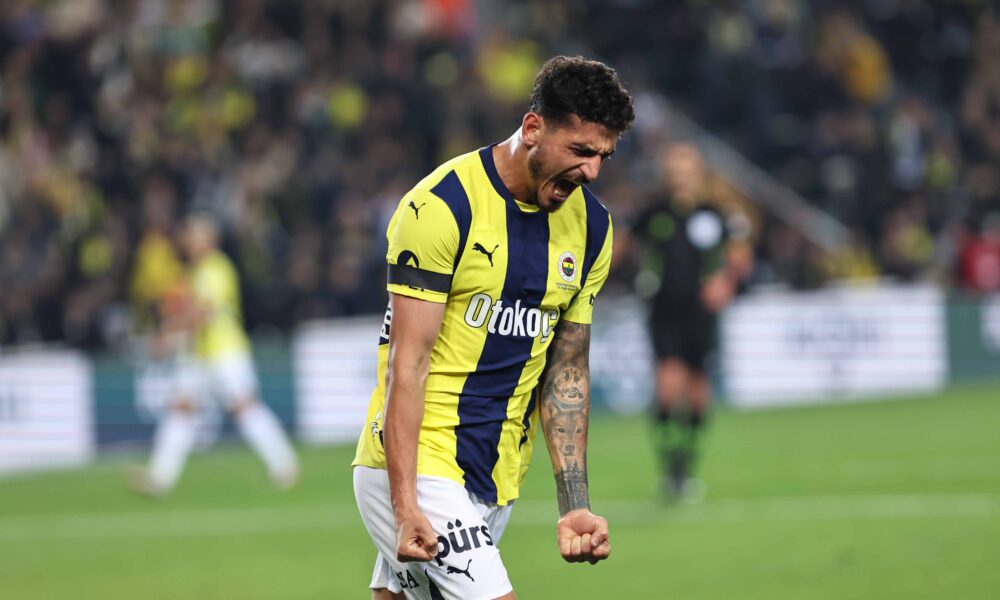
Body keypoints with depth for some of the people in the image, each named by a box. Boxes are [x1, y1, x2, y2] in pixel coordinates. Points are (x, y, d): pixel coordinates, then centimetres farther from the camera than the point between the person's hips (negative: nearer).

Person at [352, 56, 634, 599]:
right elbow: (407, 362, -15)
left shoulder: (591, 226, 7)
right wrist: (407, 506, -22)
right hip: (414, 472, -7)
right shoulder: (443, 206, -14)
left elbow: (565, 372, 12)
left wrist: (575, 505, 3)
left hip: (494, 485, 7)